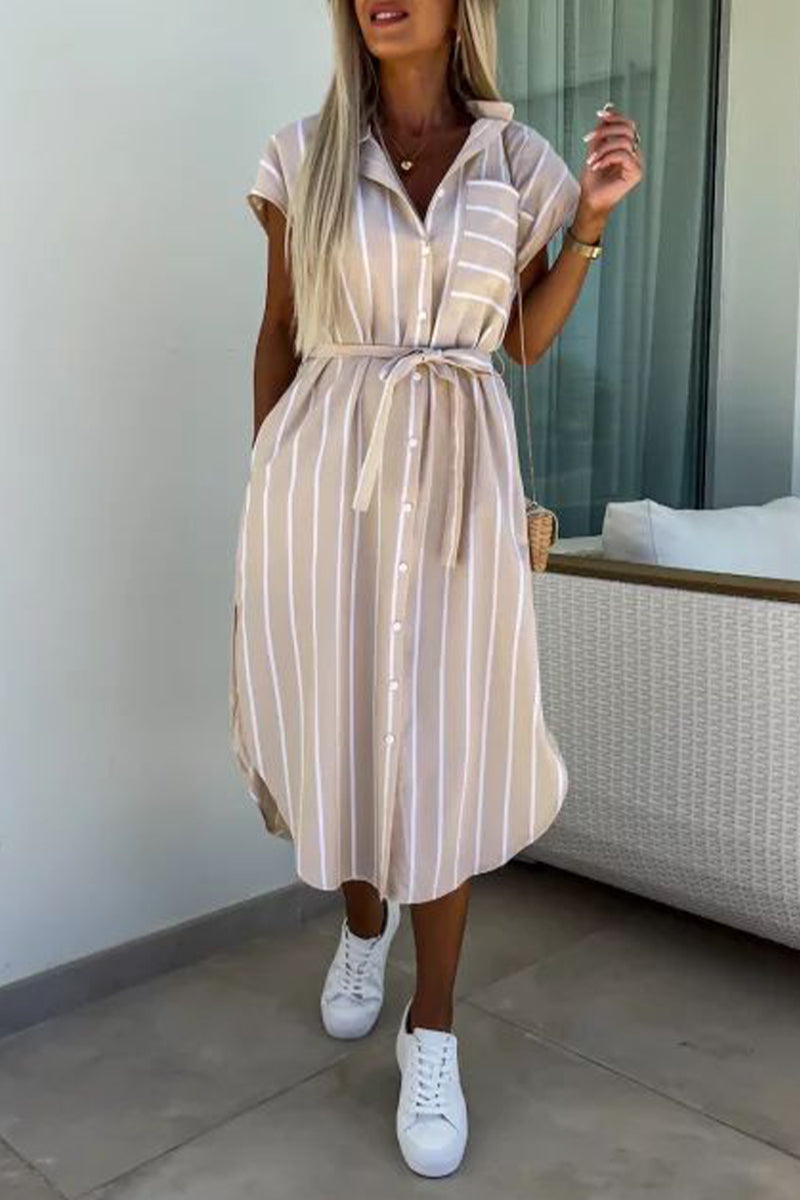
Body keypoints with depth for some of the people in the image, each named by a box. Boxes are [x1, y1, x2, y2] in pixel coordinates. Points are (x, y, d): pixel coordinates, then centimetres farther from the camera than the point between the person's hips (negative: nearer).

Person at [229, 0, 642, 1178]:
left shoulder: (519, 160, 7)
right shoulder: (303, 154, 5)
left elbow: (528, 341, 11)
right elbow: (280, 332, 9)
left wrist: (591, 219, -1)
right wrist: (260, 487, 9)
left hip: (457, 475, 0)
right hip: (325, 472, 1)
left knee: (445, 744, 1)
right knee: (337, 717, 9)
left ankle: (433, 1031, 16)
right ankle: (363, 920, 40)